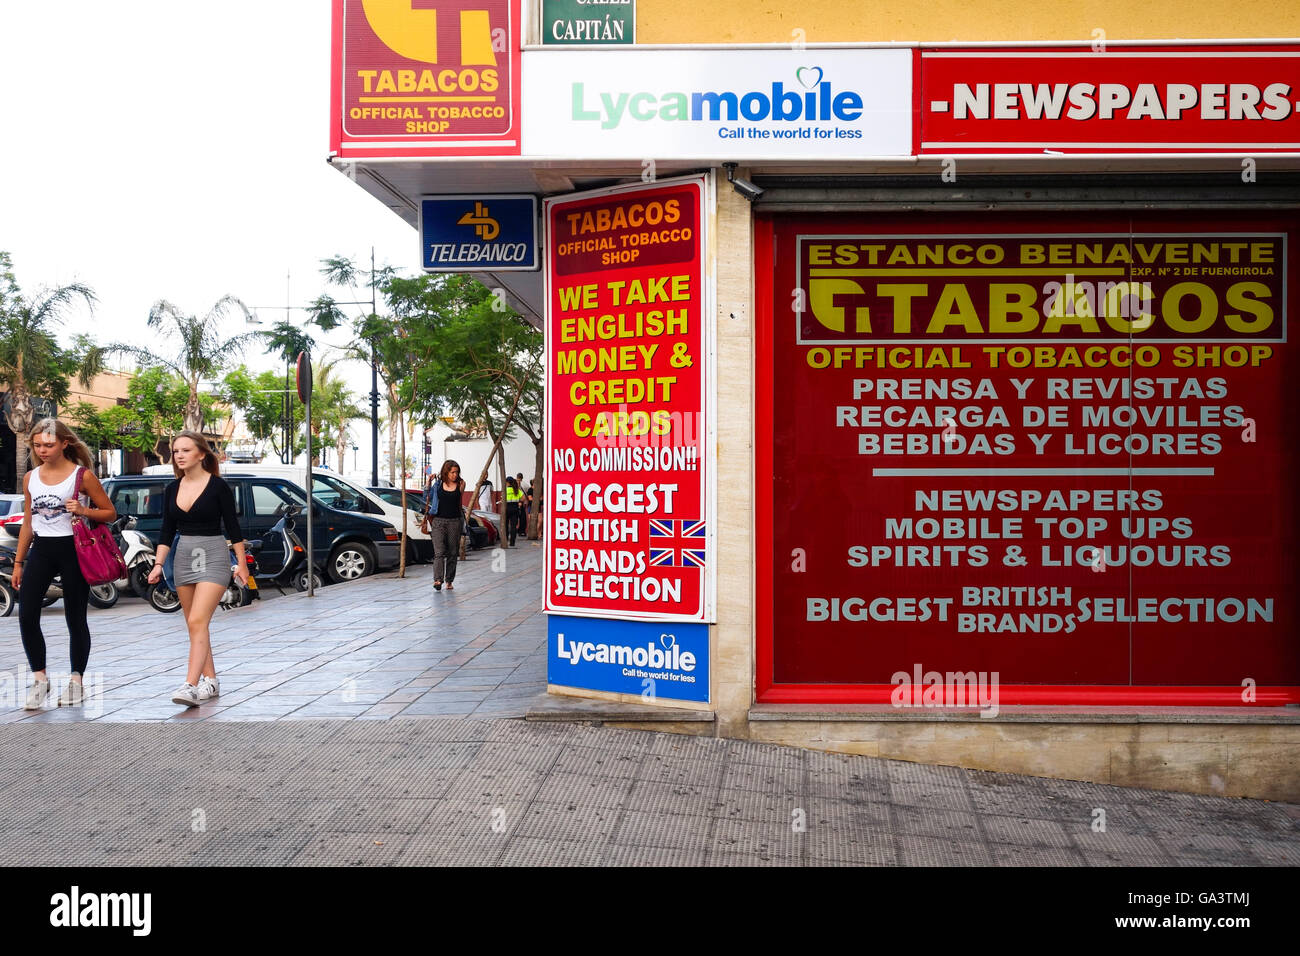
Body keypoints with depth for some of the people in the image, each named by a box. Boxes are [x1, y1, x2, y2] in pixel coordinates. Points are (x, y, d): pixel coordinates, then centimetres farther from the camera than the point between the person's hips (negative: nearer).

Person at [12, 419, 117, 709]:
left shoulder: (83, 475, -4)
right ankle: (39, 678, 6)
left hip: (73, 549, -4)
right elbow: (27, 523, 16)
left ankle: (76, 680, 16)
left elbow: (110, 513, 0)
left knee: (75, 618, 3)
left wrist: (83, 510, -19)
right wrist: (18, 562, 14)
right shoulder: (30, 478, 10)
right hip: (41, 550, 4)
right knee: (27, 616, -7)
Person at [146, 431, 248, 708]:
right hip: (183, 557, 6)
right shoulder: (172, 489, 8)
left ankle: (190, 686, -23)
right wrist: (158, 564, 2)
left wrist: (241, 564, -4)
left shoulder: (218, 486, -8)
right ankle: (210, 681, 21)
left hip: (213, 555, -6)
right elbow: (167, 531, 11)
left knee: (197, 622, -17)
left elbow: (232, 527, -5)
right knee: (194, 626, 11)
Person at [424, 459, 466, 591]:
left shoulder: (460, 484, 4)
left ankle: (449, 581, 17)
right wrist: (429, 482, 1)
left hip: (455, 521, 1)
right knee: (439, 552, -12)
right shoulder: (438, 484, 5)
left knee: (452, 553, 6)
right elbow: (427, 498, 10)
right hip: (438, 521, -1)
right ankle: (438, 580, -22)